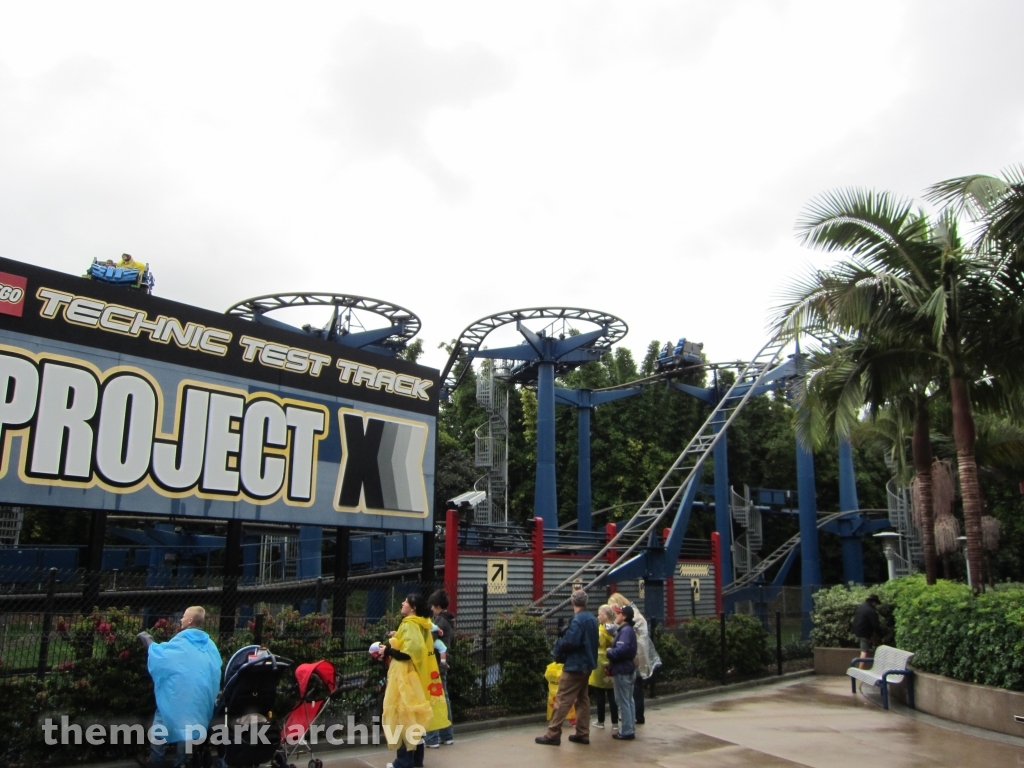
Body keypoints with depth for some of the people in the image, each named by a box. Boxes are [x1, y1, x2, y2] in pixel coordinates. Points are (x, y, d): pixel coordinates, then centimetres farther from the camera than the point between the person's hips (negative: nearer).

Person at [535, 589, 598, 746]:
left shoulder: (577, 620, -19)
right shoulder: (592, 619, 8)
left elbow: (569, 642, -24)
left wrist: (558, 652, -6)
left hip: (575, 666, -9)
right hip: (587, 664, 9)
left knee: (563, 700, -5)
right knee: (583, 699, 14)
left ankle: (553, 734, -3)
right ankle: (583, 734, 17)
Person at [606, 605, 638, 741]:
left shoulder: (625, 631, -19)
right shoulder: (629, 630, 12)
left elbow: (621, 650, -31)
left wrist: (610, 652, -12)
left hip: (622, 671, -10)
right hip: (629, 669, 10)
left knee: (623, 702, -3)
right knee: (629, 700, 15)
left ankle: (627, 731, 3)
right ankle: (631, 729, 22)